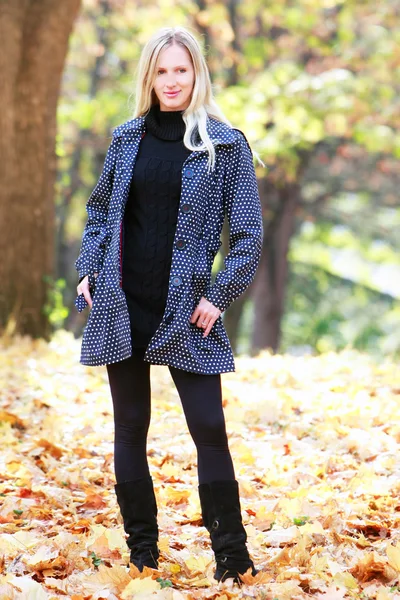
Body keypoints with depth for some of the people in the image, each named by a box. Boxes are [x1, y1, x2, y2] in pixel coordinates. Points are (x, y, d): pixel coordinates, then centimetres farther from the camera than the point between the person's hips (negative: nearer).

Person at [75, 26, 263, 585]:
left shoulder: (226, 144, -2)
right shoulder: (126, 139, 8)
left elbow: (248, 233, -2)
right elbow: (99, 208, 20)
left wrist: (219, 295, -9)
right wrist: (89, 270, 7)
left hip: (187, 310, -3)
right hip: (122, 306, 4)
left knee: (210, 430, -6)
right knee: (130, 429, 8)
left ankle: (231, 554, 4)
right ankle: (142, 549, 19)